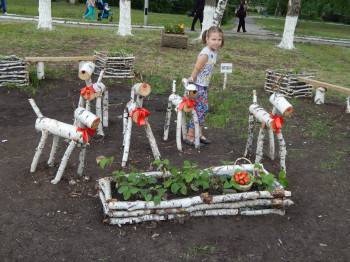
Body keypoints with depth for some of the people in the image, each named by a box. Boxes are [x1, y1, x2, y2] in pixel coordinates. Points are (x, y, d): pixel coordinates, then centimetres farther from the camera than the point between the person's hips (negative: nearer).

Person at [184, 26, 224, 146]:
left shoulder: (214, 52, 5)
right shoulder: (205, 54, -23)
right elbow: (196, 70, -19)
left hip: (204, 86, 9)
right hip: (198, 86, -9)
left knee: (204, 109, 14)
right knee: (199, 110, -3)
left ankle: (199, 134, 27)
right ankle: (190, 137, 7)